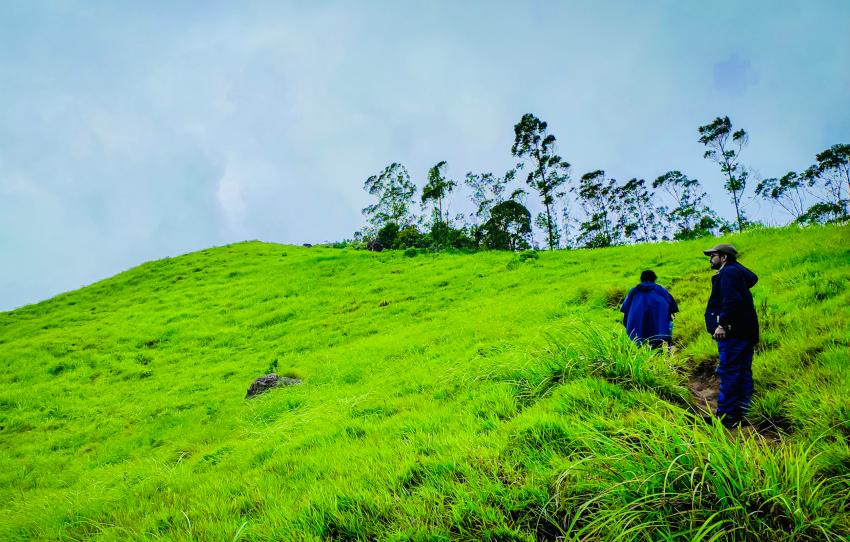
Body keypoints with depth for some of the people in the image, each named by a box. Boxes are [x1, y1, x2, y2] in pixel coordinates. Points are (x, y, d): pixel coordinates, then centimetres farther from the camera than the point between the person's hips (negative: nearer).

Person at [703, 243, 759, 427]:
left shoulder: (728, 273, -11)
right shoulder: (738, 272, 21)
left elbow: (732, 300, -24)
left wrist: (723, 324, -28)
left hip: (733, 332, -11)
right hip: (745, 331, 11)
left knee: (728, 372, -9)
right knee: (743, 372, 12)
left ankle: (725, 415, -8)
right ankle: (742, 411, 17)